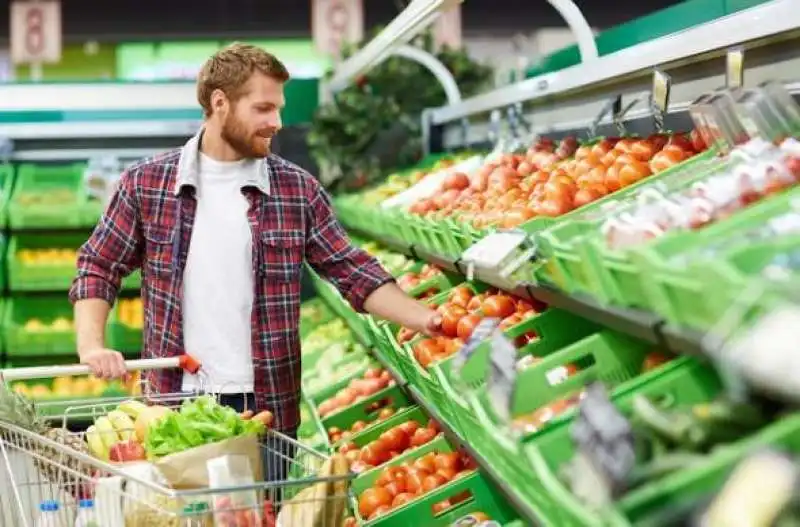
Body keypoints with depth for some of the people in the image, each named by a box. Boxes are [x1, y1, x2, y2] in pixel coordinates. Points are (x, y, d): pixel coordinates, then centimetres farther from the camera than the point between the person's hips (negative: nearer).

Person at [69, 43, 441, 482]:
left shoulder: (298, 190, 1)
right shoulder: (146, 183, 0)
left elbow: (354, 273, 1)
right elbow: (98, 269, 5)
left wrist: (424, 319, -11)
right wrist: (92, 345, -10)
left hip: (269, 406, 1)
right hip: (174, 401, 0)